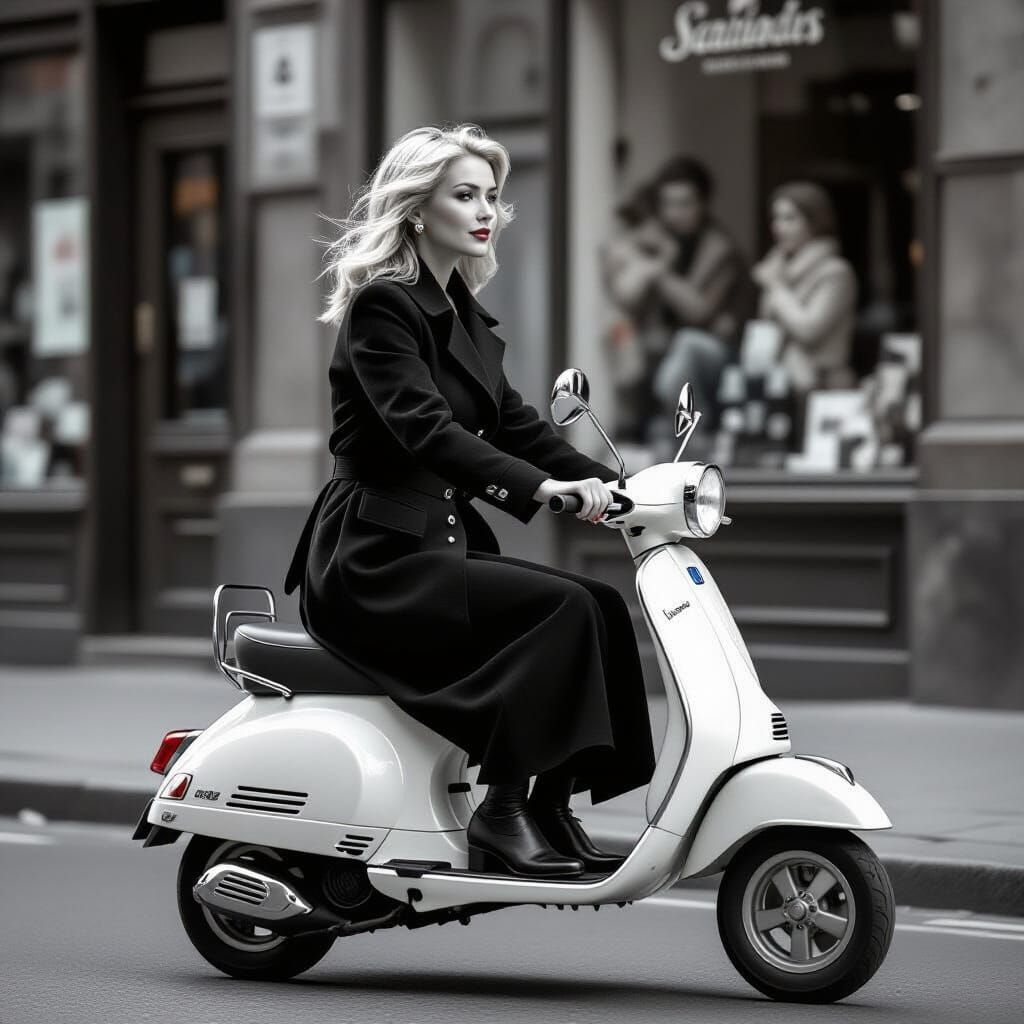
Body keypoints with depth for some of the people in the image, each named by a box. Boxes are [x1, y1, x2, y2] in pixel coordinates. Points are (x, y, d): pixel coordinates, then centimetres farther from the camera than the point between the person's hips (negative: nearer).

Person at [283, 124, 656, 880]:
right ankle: (502, 812, -18)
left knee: (601, 605, -7)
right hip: (373, 561, -9)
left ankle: (553, 808, -8)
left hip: (436, 546, 9)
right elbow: (421, 426, -24)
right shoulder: (384, 306, -10)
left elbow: (511, 420, 14)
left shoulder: (463, 314, 18)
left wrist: (606, 480, -2)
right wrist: (540, 486, -35)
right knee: (559, 607, -23)